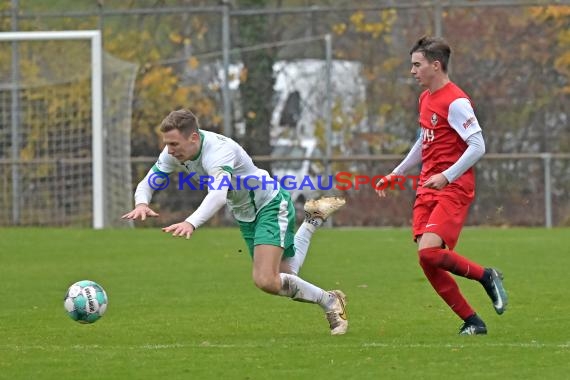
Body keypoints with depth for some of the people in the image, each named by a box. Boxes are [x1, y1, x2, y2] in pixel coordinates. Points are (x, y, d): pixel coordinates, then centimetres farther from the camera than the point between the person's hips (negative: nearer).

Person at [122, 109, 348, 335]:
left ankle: (330, 302, -2)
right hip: (245, 215, 8)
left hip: (270, 205, -8)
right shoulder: (175, 153, -15)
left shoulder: (219, 151, -37)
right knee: (283, 278, 19)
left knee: (265, 281, -24)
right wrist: (142, 204, -36)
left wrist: (191, 223, -70)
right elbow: (147, 184, -11)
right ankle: (313, 221, 41)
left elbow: (219, 195, -54)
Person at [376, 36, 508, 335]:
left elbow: (478, 146, -20)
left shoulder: (455, 102, -13)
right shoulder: (426, 98, 15)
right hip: (427, 190, 9)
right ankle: (472, 322, 7)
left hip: (453, 190, -9)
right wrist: (396, 174, 29)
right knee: (427, 262, -2)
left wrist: (446, 177, -26)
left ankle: (486, 276, 1)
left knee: (429, 251, -23)